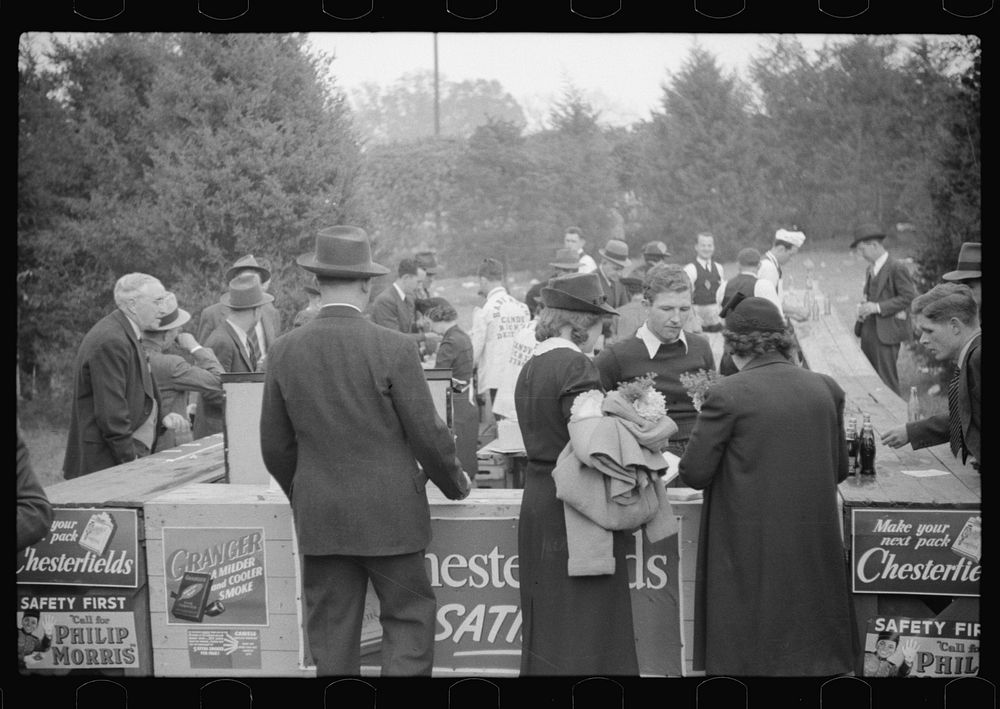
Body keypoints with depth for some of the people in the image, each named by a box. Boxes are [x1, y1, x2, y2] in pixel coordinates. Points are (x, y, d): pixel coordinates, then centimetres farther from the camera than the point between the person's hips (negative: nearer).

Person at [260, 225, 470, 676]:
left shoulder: (284, 351, -2)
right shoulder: (394, 348, -13)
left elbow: (275, 446, 5)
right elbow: (427, 434, -8)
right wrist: (455, 483, 10)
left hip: (318, 520, 4)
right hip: (389, 518, -3)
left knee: (331, 637, 10)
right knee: (409, 620, 8)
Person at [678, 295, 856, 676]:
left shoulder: (727, 394, -14)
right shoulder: (826, 389, 1)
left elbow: (694, 473, -10)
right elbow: (839, 468, 10)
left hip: (750, 548, -4)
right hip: (813, 547, 4)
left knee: (746, 652, 7)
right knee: (811, 645, 16)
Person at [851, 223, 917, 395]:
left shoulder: (897, 268, -11)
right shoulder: (871, 269, 16)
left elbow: (909, 297, -16)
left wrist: (877, 307, -20)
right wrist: (864, 305, 4)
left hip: (887, 332, -8)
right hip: (868, 329, 8)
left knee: (887, 378, -7)